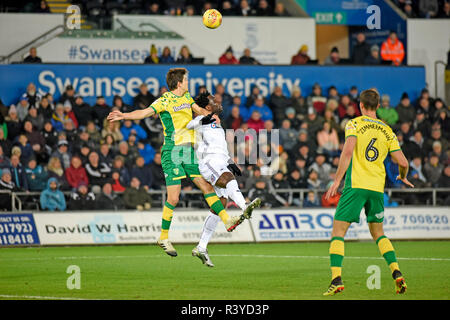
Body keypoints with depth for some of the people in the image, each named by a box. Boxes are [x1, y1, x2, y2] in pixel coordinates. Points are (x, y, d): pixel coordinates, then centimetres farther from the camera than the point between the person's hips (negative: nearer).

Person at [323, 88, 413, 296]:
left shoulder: (355, 124, -1)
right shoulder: (387, 131, 10)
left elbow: (348, 151, -16)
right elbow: (403, 162, 6)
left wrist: (337, 180, -14)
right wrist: (403, 178, 28)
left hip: (356, 185, -4)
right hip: (377, 187, 4)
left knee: (338, 232, 0)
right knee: (378, 233, 20)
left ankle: (336, 279, -15)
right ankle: (397, 273, 5)